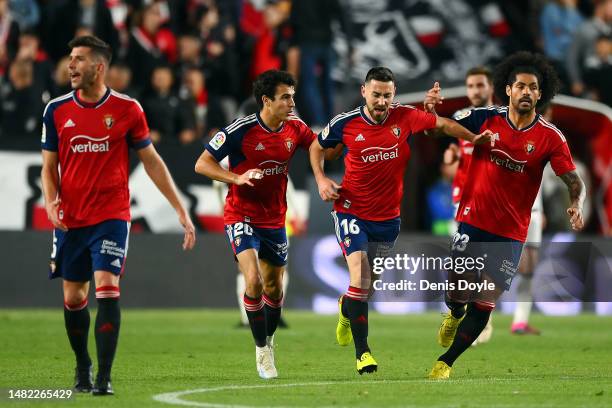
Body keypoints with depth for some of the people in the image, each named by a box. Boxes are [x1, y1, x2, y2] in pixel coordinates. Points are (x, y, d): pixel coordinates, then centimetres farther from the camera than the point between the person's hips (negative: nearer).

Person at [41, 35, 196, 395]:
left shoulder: (127, 109, -3)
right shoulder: (57, 110, 3)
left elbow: (152, 161, 5)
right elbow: (49, 166, 10)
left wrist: (181, 210, 3)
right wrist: (51, 201, -10)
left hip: (112, 217, -3)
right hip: (70, 219, 3)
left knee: (107, 288, -17)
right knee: (74, 297, 8)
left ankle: (104, 376, -14)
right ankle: (83, 366, 29)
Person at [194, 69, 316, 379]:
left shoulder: (295, 129, -4)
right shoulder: (240, 130, -18)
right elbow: (202, 164, -13)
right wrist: (237, 177, -26)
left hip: (275, 219, 5)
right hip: (242, 217, -5)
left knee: (274, 287, 13)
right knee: (254, 281, -20)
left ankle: (269, 340, 38)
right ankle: (262, 350, -5)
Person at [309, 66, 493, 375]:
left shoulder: (405, 117, -9)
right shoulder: (345, 124, -11)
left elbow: (442, 124, 7)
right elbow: (317, 147, 7)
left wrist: (474, 139, -3)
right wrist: (321, 179, -7)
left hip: (387, 216, 3)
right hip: (352, 212, -3)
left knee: (369, 284, 14)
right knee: (360, 275, -20)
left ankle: (346, 308, 52)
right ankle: (362, 352, -12)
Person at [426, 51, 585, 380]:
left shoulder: (550, 137, -6)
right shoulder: (486, 118, -2)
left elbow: (574, 181, -6)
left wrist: (576, 205, -27)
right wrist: (432, 110, -12)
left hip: (511, 233, 0)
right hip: (473, 220, 0)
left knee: (485, 303, -1)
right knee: (458, 289, -2)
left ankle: (445, 362, 15)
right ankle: (455, 314, 37)